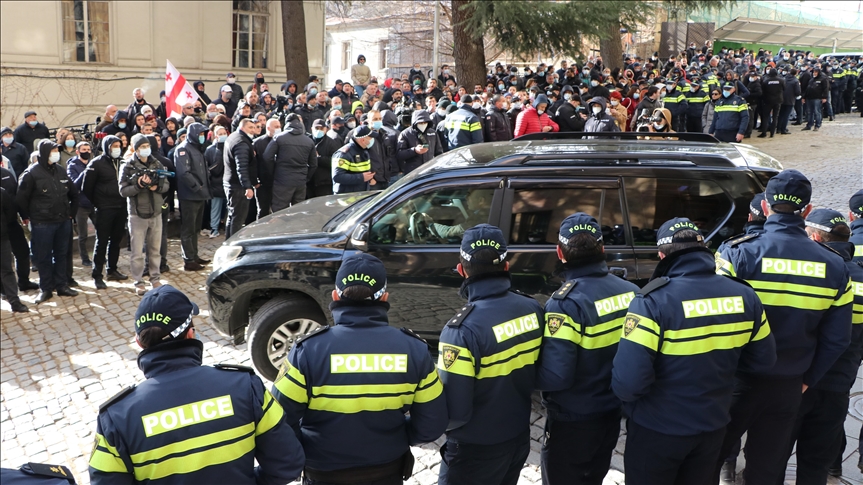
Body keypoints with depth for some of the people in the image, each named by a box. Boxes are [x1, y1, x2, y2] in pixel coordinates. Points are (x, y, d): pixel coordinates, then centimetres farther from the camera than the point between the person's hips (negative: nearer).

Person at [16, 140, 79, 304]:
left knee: (61, 255, 12)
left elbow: (74, 193, 19)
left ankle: (62, 285, 22)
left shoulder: (60, 171, 6)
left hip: (63, 221, 5)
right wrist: (32, 216, -2)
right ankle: (46, 289, 14)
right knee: (44, 257, 4)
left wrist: (71, 212, 15)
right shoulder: (31, 173, -11)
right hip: (42, 224, -5)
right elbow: (21, 199, -8)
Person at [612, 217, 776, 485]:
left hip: (657, 430, -4)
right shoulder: (744, 296, -9)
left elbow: (628, 380, -30)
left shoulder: (654, 300, -26)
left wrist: (625, 393, -7)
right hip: (713, 426, 5)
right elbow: (764, 359, 4)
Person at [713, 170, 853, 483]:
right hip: (788, 388, 3)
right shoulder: (834, 267, -2)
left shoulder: (739, 253, -16)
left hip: (737, 381, -3)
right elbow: (837, 339, 0)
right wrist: (806, 380, 11)